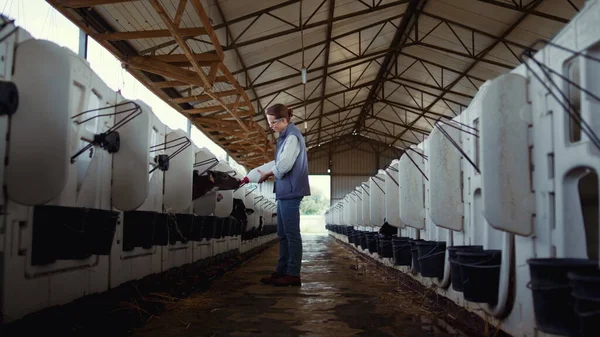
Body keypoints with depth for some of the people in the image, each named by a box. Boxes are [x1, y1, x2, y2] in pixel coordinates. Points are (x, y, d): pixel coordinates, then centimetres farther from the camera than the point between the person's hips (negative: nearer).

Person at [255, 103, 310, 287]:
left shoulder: (292, 136, -12)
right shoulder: (286, 136, 18)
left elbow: (284, 165, -18)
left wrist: (267, 174, -3)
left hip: (290, 191, -10)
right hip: (285, 191, 10)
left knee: (291, 233, -6)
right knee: (283, 234, 11)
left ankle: (293, 274, -2)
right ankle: (282, 271, 17)